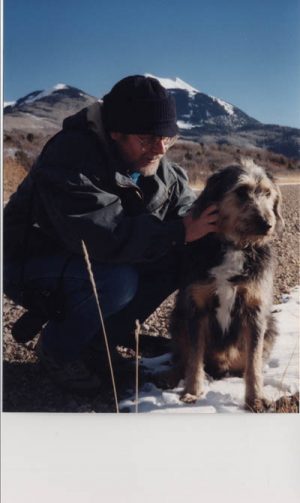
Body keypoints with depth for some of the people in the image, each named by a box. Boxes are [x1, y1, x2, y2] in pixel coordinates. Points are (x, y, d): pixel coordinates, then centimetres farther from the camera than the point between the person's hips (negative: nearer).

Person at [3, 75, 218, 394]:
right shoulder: (72, 156, -29)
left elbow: (182, 200, 5)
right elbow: (103, 236, -39)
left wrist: (198, 222, -19)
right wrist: (178, 233, -36)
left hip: (97, 264, 8)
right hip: (31, 268, -7)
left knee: (176, 260, -10)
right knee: (119, 280, -34)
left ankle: (99, 338, 1)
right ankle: (57, 350, -7)